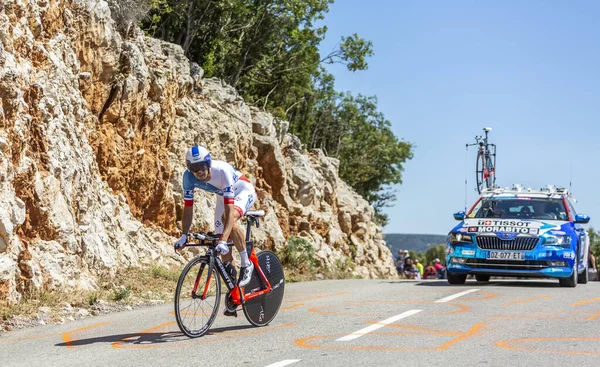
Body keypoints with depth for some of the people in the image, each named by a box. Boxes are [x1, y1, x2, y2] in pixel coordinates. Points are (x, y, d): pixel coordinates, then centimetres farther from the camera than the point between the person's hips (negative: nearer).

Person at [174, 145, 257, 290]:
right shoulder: (189, 176, -26)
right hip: (222, 195, 6)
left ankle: (246, 264, -21)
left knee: (229, 217, -36)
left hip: (243, 191, -5)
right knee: (222, 248, -2)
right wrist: (184, 236, -29)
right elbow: (188, 209, -18)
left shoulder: (223, 171, -40)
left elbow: (229, 210, -45)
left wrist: (223, 241, -53)